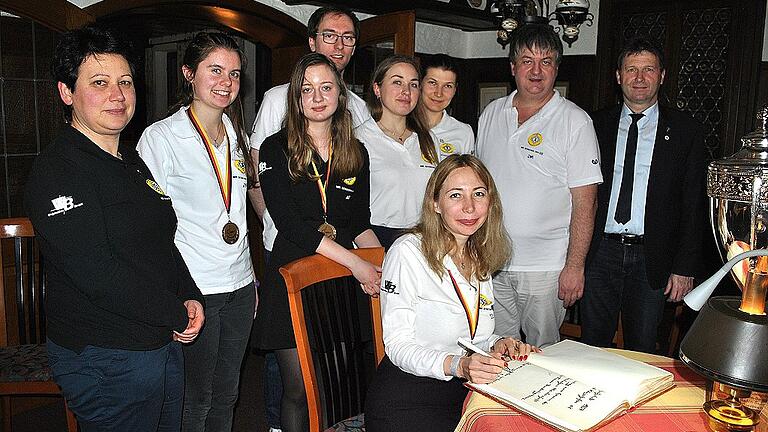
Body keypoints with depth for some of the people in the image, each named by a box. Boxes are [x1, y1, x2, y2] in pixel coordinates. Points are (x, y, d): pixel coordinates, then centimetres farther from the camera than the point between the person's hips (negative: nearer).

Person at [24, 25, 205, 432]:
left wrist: (190, 296, 1)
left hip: (165, 344, 9)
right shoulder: (56, 170, -17)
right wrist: (177, 315, -16)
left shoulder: (133, 161, 11)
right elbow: (97, 273, -24)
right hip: (105, 362, -8)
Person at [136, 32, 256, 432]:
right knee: (196, 398, 7)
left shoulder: (238, 137, 10)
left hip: (239, 286, 6)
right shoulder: (160, 137, -9)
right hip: (193, 291, -6)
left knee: (226, 394, 17)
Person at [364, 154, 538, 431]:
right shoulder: (408, 252, -13)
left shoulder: (481, 259, 11)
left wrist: (497, 346, -3)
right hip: (407, 400, -7)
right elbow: (398, 346, -15)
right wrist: (457, 365, -30)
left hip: (467, 393, 7)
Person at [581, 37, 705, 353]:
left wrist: (685, 268, -4)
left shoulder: (685, 131, 2)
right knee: (593, 345, 10)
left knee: (642, 351, 11)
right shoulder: (597, 124, 5)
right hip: (600, 253, 1)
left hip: (651, 259, -1)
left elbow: (693, 206, 1)